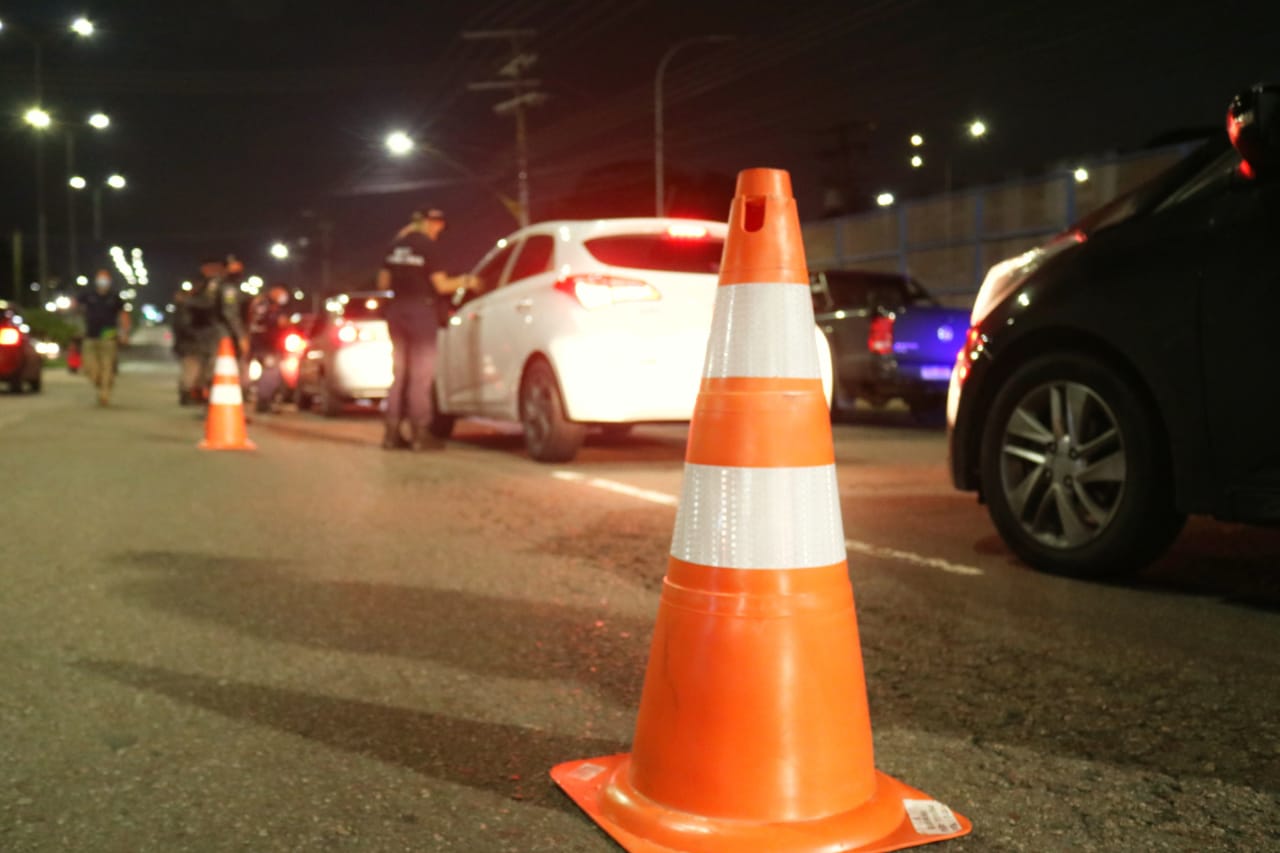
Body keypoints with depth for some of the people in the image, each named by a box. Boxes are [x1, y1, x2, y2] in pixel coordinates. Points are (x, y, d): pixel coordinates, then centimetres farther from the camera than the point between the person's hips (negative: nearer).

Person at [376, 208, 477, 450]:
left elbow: (383, 282, 13)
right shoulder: (426, 246, -9)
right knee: (421, 375, -2)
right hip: (421, 310, -6)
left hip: (396, 310, 6)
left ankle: (392, 432, 12)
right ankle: (420, 434, -1)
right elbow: (441, 285, -11)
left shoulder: (396, 245, 10)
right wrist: (465, 281, 4)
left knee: (399, 373, 12)